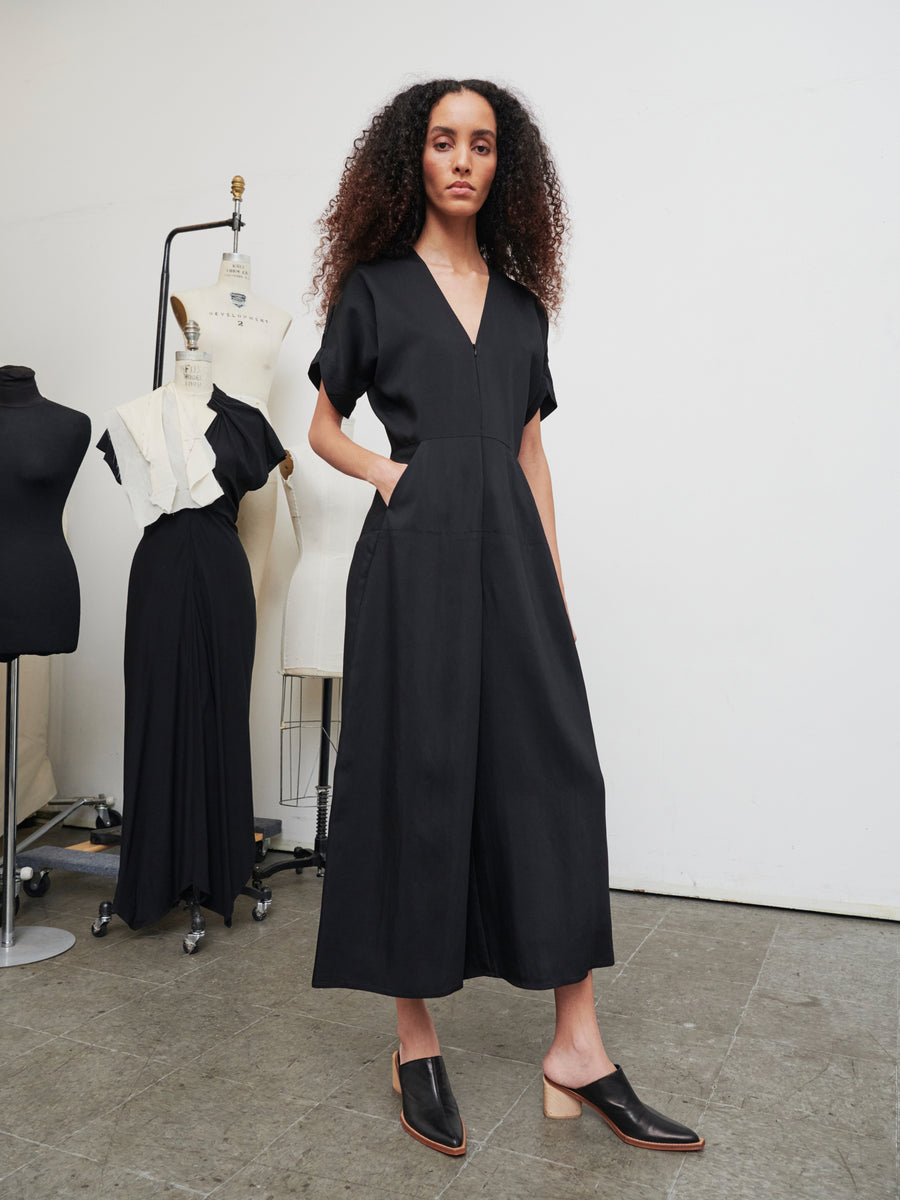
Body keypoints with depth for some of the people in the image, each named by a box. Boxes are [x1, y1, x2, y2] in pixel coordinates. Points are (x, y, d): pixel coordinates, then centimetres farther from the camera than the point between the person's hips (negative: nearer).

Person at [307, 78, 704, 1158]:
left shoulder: (521, 300, 18)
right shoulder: (374, 288, 9)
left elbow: (532, 450, 16)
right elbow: (323, 429, 14)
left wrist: (555, 574, 9)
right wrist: (388, 472, -6)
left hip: (510, 546, 4)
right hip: (417, 548, -3)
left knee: (555, 771, -2)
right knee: (421, 774, -1)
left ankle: (577, 1049, 9)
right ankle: (416, 1042, 14)